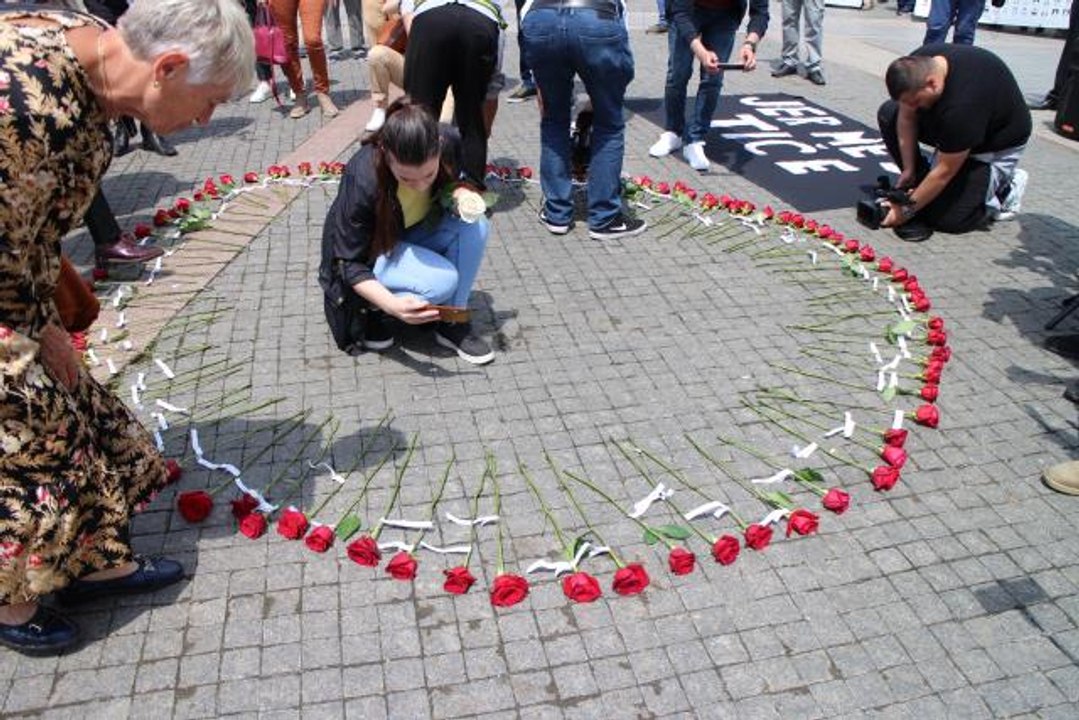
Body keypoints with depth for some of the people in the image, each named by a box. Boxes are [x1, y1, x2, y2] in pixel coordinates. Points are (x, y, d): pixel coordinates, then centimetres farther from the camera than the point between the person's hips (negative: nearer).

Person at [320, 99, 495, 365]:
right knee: (442, 282, -30)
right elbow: (349, 263, -24)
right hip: (370, 251, -5)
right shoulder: (363, 180, -34)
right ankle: (375, 309, -3)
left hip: (416, 233, 5)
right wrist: (392, 304, -40)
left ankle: (453, 322, -10)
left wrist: (461, 194, -24)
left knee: (474, 226, -24)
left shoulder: (448, 141, -23)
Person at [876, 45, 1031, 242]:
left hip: (997, 141, -7)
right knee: (889, 114, -9)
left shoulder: (962, 104, -41)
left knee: (947, 217, -15)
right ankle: (921, 187, 0)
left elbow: (945, 171, -31)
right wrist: (908, 170, -11)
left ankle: (1002, 184, 9)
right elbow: (906, 118, -10)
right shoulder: (916, 66, -23)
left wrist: (908, 209, -24)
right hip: (953, 124, 8)